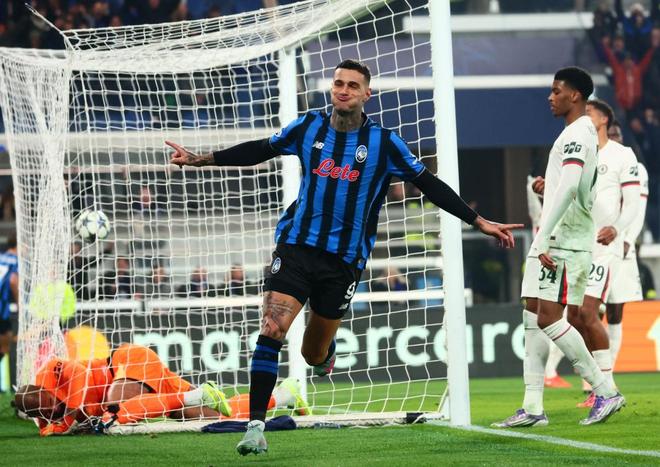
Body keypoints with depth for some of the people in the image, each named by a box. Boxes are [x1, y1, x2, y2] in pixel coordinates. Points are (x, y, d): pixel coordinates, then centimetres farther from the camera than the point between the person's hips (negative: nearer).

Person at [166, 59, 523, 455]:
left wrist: (479, 222, -1)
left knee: (314, 354, 6)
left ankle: (325, 350, 47)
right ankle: (256, 427, -16)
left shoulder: (384, 143, -2)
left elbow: (429, 184, 2)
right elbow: (259, 150, 16)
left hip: (344, 259, -1)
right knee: (271, 331, -18)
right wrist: (199, 159, 14)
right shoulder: (309, 128, 5)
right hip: (296, 245, 1)